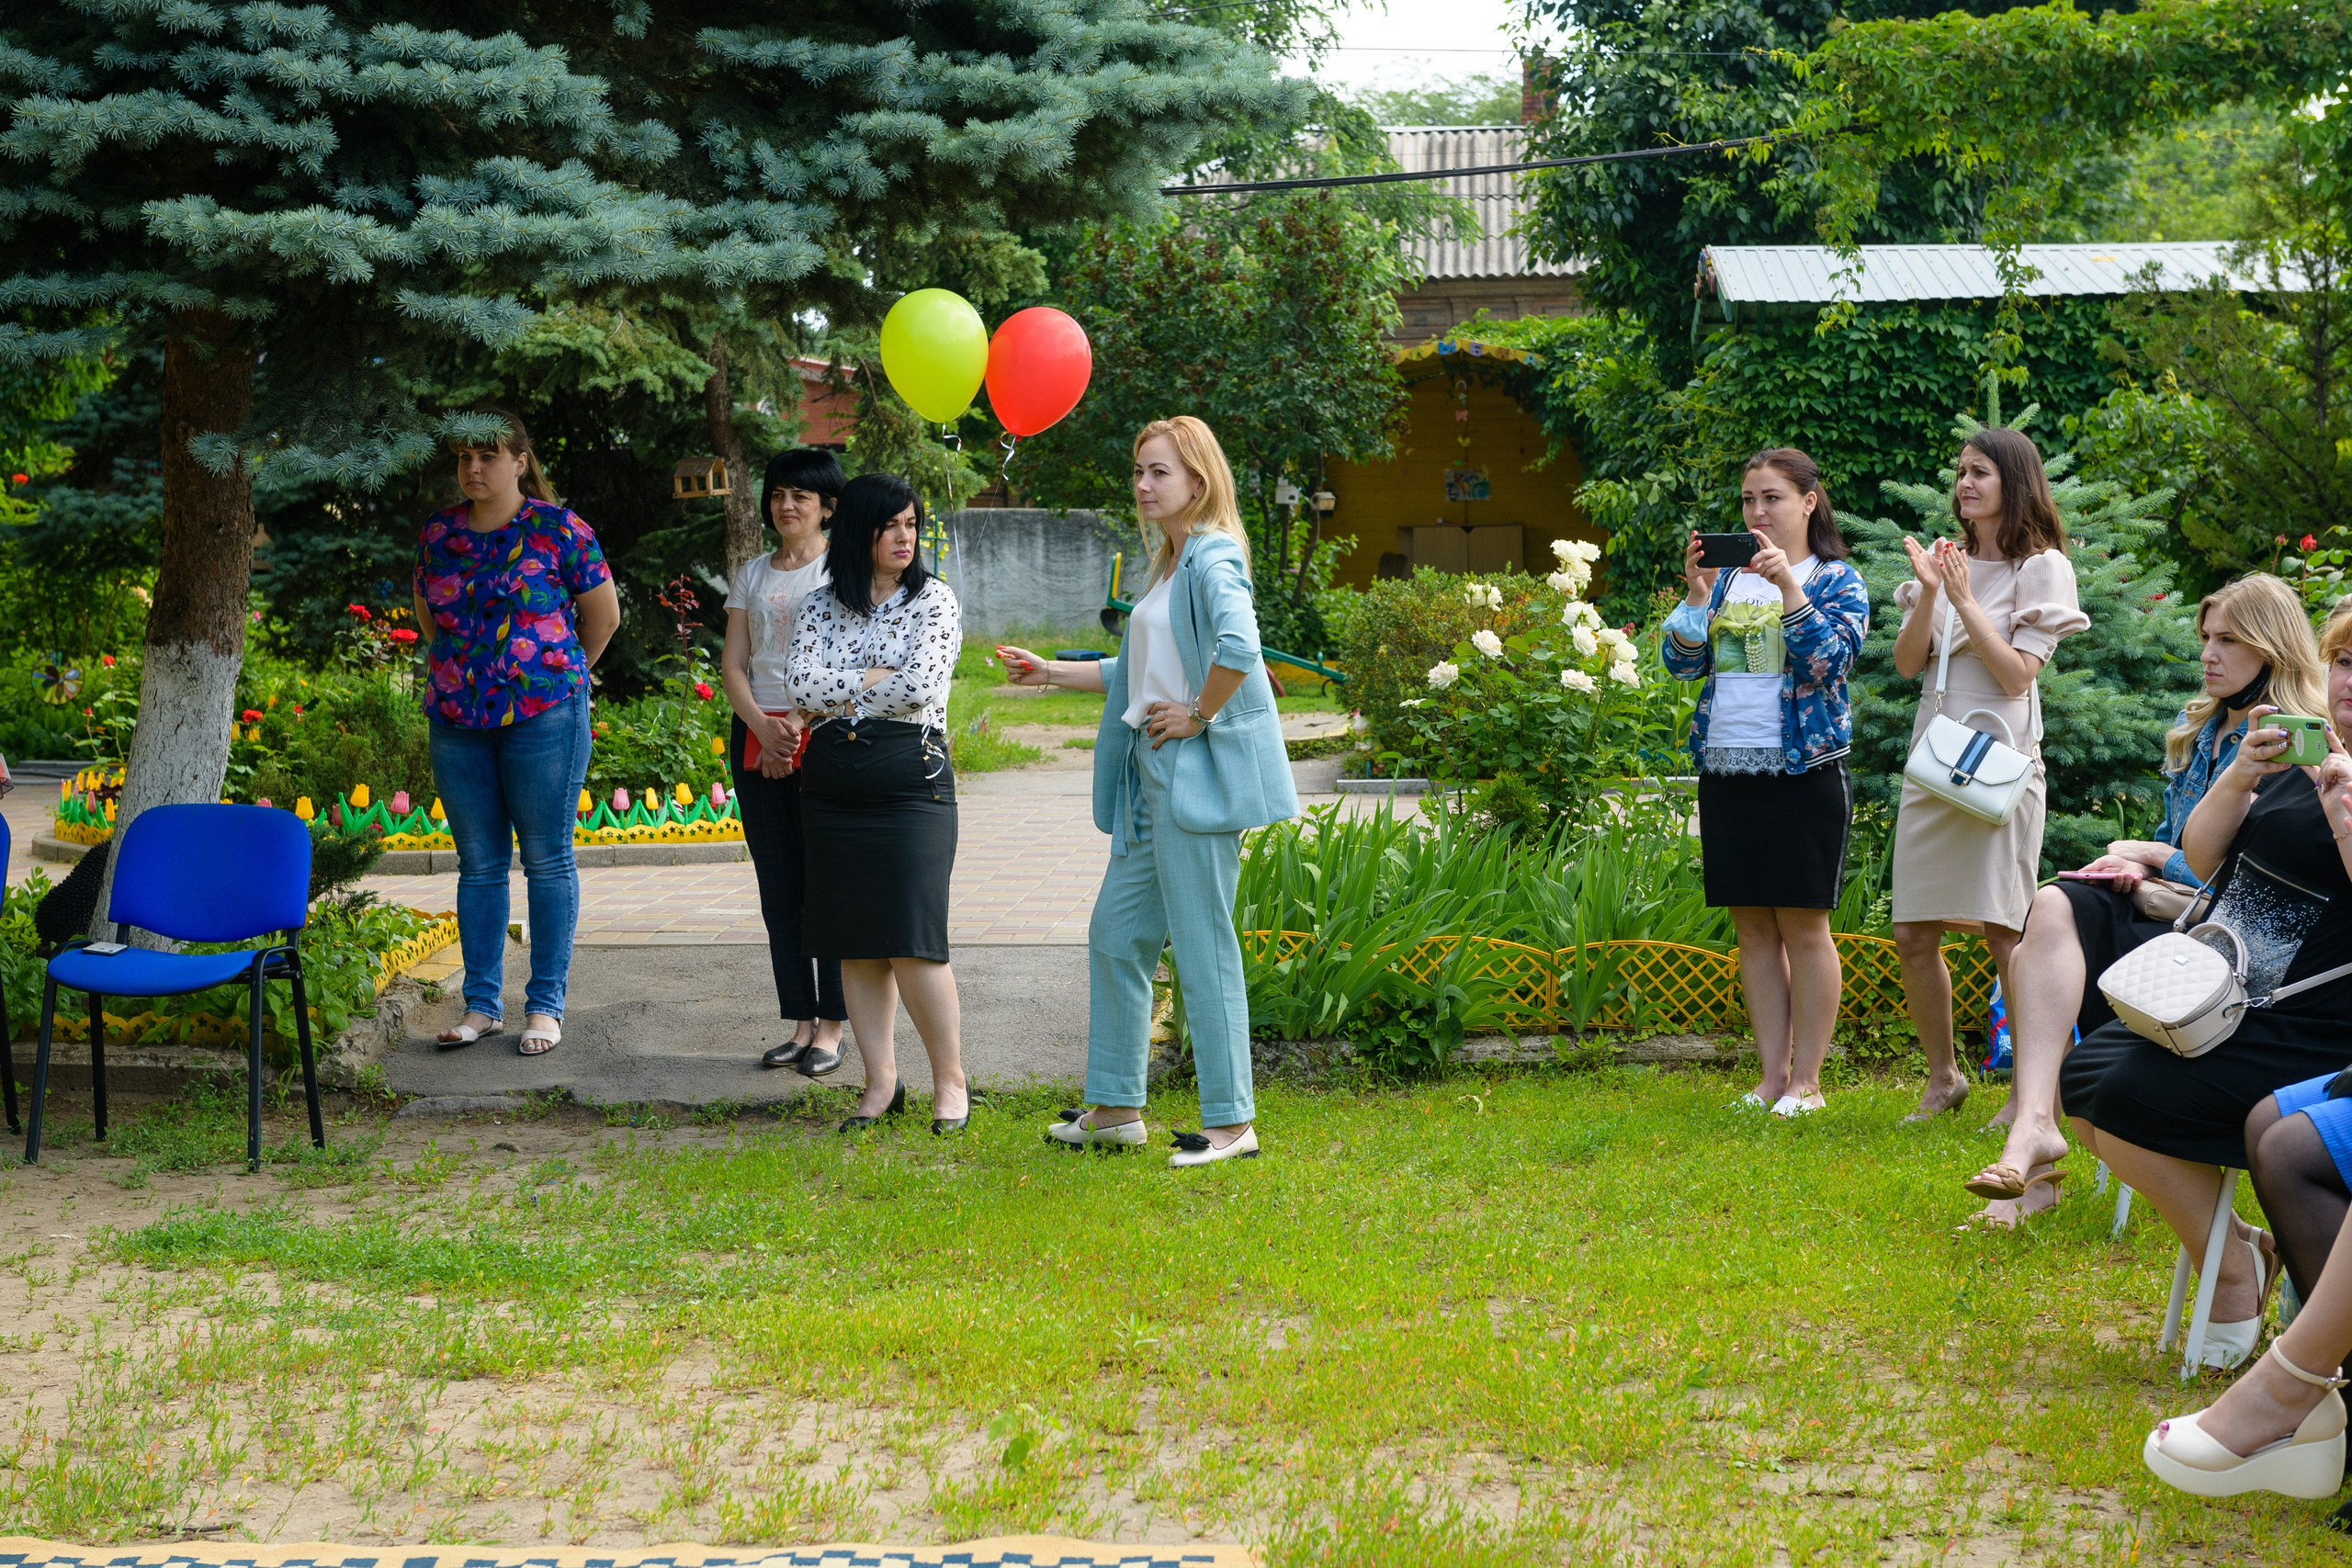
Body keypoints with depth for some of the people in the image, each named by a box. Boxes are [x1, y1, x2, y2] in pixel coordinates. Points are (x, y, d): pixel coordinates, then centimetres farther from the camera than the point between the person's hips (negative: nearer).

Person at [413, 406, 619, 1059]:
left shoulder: (556, 528, -4)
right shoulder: (439, 532, 9)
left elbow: (604, 616, 3)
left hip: (543, 716, -4)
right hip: (457, 720, 4)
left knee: (547, 860, 0)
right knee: (478, 864, 7)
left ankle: (546, 1005, 7)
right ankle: (482, 1004, 14)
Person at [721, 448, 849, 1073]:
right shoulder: (752, 574, 15)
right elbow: (733, 663, 10)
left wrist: (801, 726, -16)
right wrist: (761, 727, -6)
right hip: (758, 736, 5)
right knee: (778, 887, 5)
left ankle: (831, 1027, -1)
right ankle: (800, 1024, 12)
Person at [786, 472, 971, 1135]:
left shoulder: (932, 600, 2)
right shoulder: (820, 607, 10)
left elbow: (922, 686, -12)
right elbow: (802, 685, -4)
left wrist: (839, 687, -4)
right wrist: (879, 678, -6)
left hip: (910, 776, -4)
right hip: (832, 780, 4)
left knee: (913, 944, -9)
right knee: (854, 944, 4)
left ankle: (950, 1080, 4)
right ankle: (881, 1080, 13)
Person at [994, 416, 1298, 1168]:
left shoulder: (1213, 559, -12)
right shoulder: (1169, 564, 18)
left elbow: (1238, 649, -31)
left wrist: (1198, 717, -19)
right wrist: (1050, 672, 27)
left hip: (1198, 775, -10)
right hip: (1152, 776, 10)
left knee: (1202, 947, -5)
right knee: (1116, 933, 13)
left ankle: (1232, 1122, 3)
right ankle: (1115, 1107, 22)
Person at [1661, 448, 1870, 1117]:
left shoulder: (1836, 580, 1)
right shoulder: (1730, 578, 13)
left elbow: (1830, 660, -14)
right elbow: (1681, 662, 6)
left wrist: (1789, 586, -21)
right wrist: (1696, 593, -8)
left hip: (1804, 773, -5)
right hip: (1727, 772, 5)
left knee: (1803, 927, -1)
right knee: (1753, 929, 7)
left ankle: (1805, 1081, 5)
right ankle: (1772, 1077, 12)